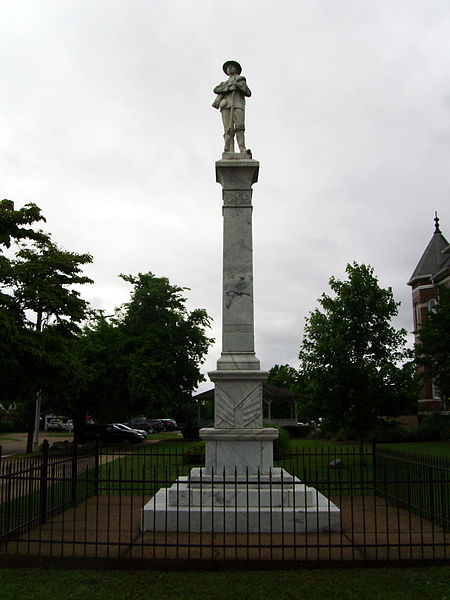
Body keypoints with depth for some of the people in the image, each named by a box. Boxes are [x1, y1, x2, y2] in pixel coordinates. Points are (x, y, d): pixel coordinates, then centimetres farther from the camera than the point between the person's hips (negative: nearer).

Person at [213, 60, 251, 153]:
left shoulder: (241, 80, 27)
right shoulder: (224, 83, 33)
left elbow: (248, 93, 12)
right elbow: (216, 90, 11)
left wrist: (238, 86, -3)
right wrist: (228, 88, -4)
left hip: (238, 105, -2)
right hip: (226, 106, 2)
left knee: (239, 127, -21)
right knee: (228, 130, -13)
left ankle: (243, 150, -30)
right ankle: (230, 152, -24)